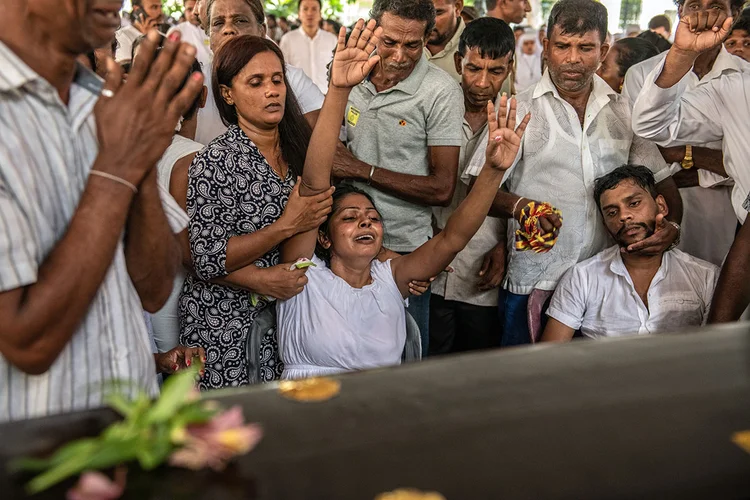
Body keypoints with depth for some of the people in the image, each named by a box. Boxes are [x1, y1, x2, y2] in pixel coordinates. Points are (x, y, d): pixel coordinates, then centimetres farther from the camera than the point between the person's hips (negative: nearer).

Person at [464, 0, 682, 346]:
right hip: (534, 283, -2)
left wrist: (671, 224, -6)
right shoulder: (519, 110, 1)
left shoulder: (624, 113, 10)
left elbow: (660, 180, 14)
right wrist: (518, 206, -23)